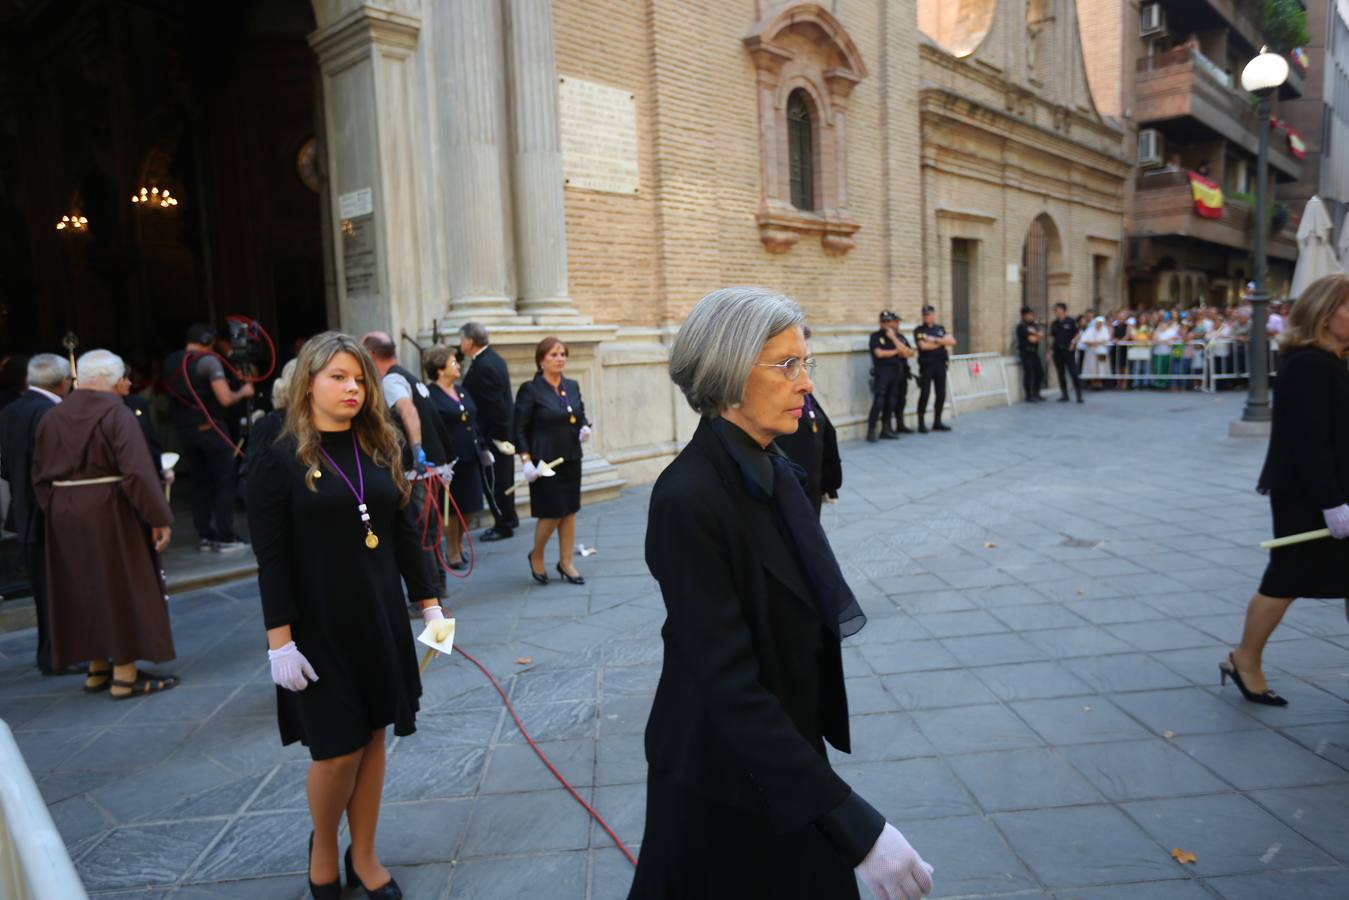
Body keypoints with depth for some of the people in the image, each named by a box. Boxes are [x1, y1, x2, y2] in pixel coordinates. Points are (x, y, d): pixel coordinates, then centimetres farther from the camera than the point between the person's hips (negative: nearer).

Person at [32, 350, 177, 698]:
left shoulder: (52, 417, 6)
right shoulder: (116, 413, -14)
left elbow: (40, 476, 8)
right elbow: (137, 472, -21)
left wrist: (56, 511, 16)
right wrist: (158, 518, -18)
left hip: (63, 515, 6)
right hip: (109, 512, -6)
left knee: (84, 589, 16)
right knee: (122, 588, 3)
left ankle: (97, 668, 25)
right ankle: (125, 675, 8)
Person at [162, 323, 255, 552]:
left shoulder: (170, 363, 9)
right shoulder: (208, 361, -12)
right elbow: (225, 399, -18)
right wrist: (243, 392, 0)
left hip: (183, 429, 6)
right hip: (210, 428, -6)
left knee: (200, 483, 13)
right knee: (225, 482, 0)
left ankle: (204, 536, 15)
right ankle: (225, 538, -3)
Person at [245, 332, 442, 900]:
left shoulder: (379, 450, 5)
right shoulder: (281, 461, -8)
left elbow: (405, 535, 8)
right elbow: (272, 560, -10)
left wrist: (429, 603, 6)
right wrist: (280, 641, -14)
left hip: (380, 621, 4)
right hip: (320, 628, -4)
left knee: (372, 739, 12)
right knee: (337, 750, 3)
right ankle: (323, 850, 33)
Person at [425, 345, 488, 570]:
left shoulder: (460, 391, 14)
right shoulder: (431, 396, -12)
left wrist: (483, 448, 16)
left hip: (470, 458, 7)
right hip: (450, 460, -7)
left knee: (468, 508, 13)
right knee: (453, 510, 5)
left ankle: (459, 544, 33)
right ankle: (453, 554, 20)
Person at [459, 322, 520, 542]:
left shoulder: (483, 367, -22)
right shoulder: (492, 358, 10)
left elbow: (494, 404, -24)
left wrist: (498, 435, -18)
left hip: (493, 433, -10)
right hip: (503, 429, 10)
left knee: (494, 480, 1)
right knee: (503, 477, 19)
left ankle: (503, 525, 10)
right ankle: (509, 518, 30)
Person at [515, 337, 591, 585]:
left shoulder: (572, 386, 9)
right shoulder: (530, 390, -8)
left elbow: (581, 414, 21)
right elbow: (520, 429, -8)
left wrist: (585, 428, -2)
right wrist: (526, 460, -16)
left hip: (571, 460, 6)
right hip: (545, 461, -6)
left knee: (570, 511, 9)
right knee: (551, 514, -3)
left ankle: (566, 563, 21)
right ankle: (536, 557, 23)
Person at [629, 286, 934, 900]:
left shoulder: (773, 469, -2)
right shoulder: (688, 498, -28)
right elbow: (727, 682, -31)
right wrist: (855, 824, -33)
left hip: (788, 751, 7)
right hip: (727, 778, -7)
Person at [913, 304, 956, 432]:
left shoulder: (940, 329, 13)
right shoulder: (919, 330, 0)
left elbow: (952, 342, 1)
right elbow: (923, 346, -14)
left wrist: (935, 340, -10)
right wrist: (942, 342, -4)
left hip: (940, 364, 4)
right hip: (926, 365, -4)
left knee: (941, 394, 5)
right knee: (924, 394, -6)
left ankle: (937, 422, 15)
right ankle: (921, 424, 0)